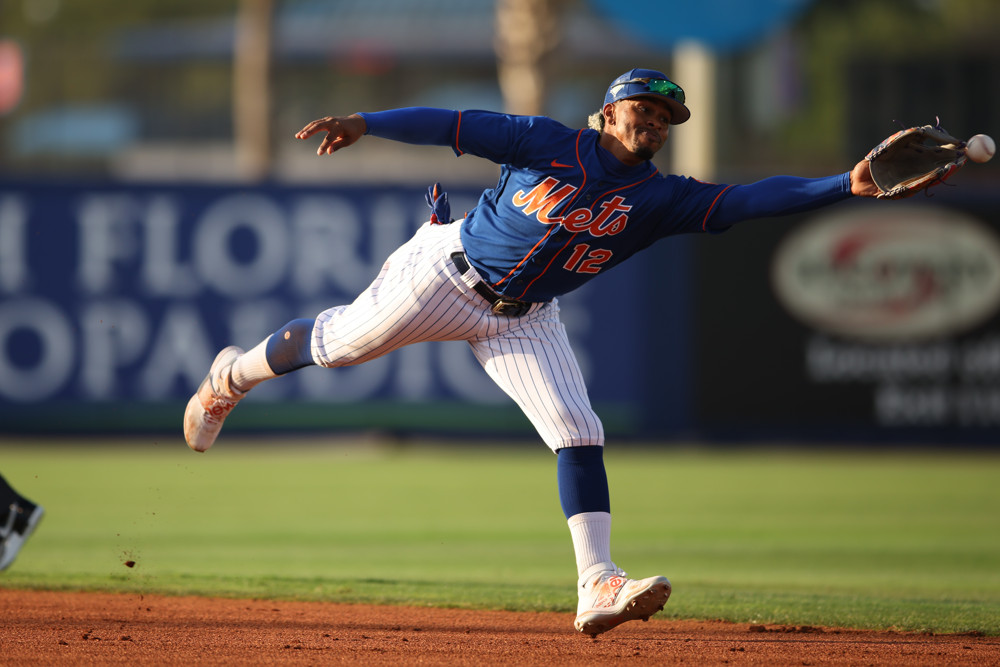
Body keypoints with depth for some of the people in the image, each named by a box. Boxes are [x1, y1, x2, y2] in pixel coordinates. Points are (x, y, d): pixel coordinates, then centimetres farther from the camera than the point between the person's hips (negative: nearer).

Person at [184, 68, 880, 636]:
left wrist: (846, 185, -32)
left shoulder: (663, 199, -9)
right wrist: (365, 123, -27)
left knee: (580, 435, -11)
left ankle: (598, 588, -17)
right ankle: (233, 377, 38)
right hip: (449, 271, -3)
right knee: (340, 343, 7)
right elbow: (455, 126, -17)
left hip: (525, 321, 3)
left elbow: (750, 199, -19)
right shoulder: (550, 143, -15)